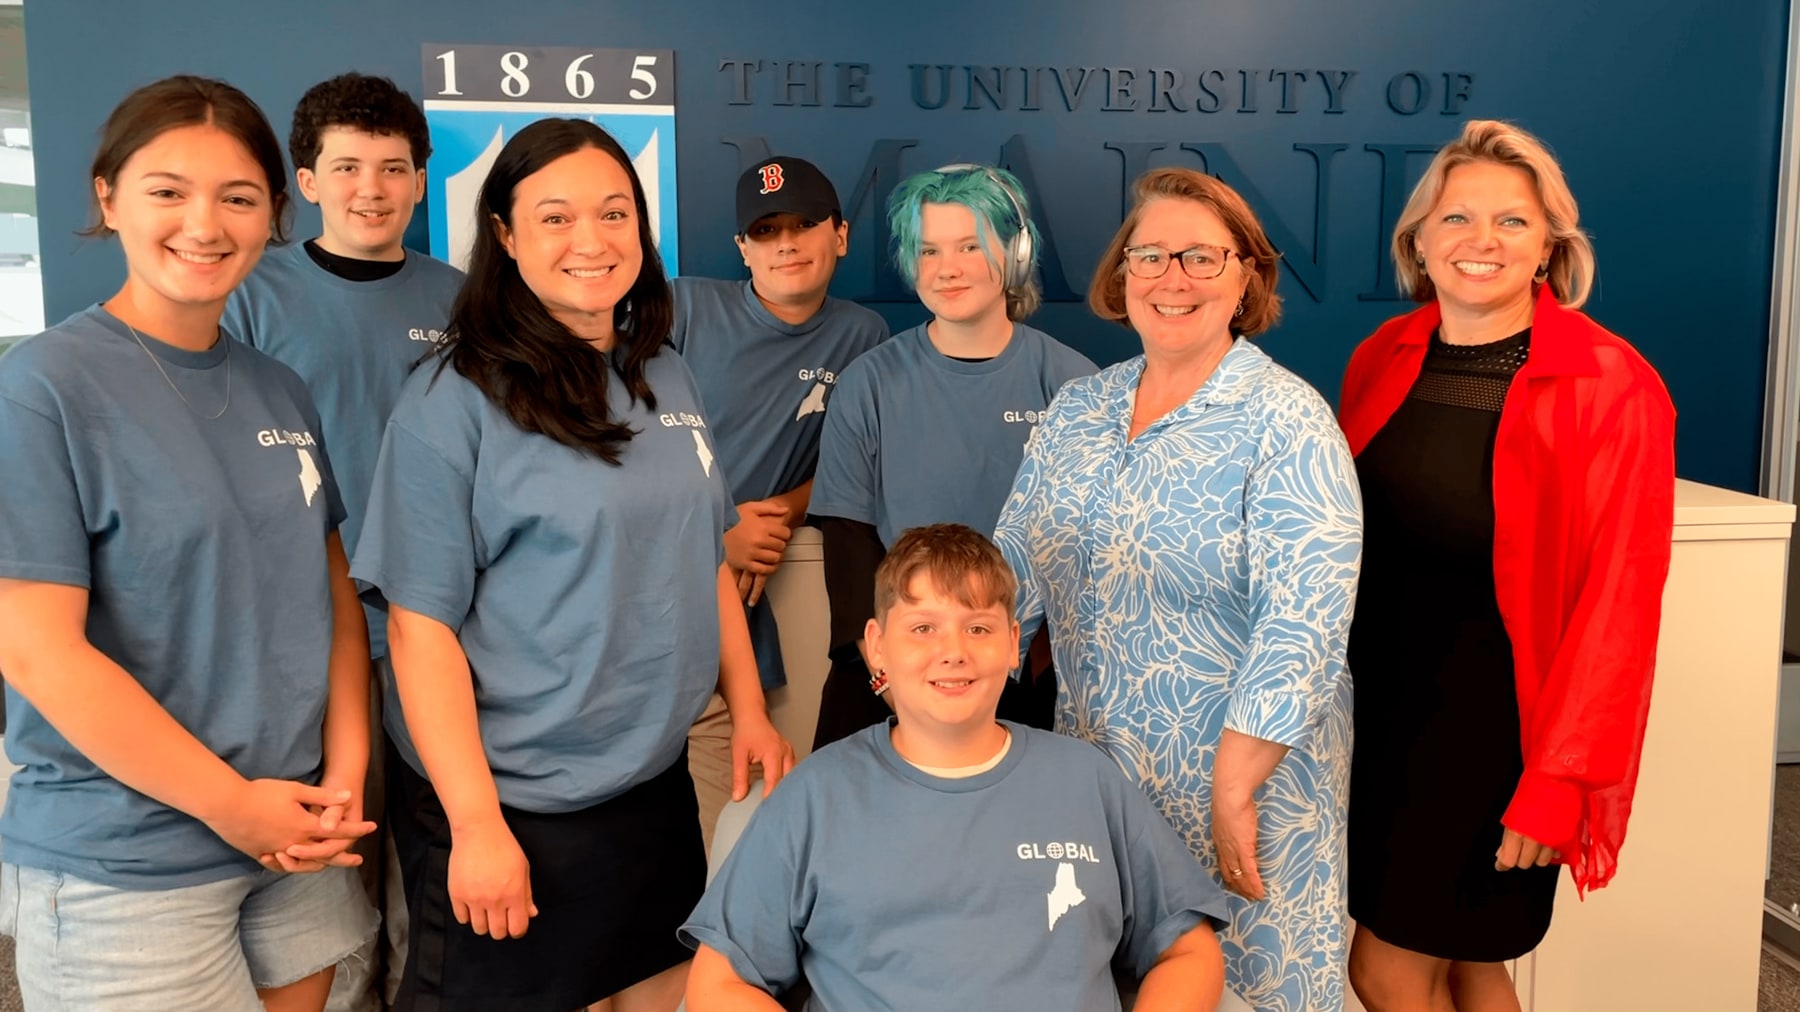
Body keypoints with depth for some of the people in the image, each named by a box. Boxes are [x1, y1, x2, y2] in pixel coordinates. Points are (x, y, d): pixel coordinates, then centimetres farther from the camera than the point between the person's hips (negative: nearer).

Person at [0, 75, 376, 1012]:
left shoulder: (281, 391, 5)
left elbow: (334, 589, 8)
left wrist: (345, 771, -5)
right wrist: (231, 803, -13)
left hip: (296, 840, 6)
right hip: (121, 866, -5)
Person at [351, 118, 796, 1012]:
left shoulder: (667, 379, 6)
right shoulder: (453, 401, -12)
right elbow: (420, 624, -14)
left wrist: (748, 709, 10)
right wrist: (475, 822, -16)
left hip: (658, 784, 6)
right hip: (510, 803, -5)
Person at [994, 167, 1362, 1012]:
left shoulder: (1286, 422, -13)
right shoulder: (1077, 409, 5)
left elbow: (1304, 621, -20)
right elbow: (1014, 564, 7)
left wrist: (1234, 789, -22)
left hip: (1246, 770, -5)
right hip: (1091, 763, 5)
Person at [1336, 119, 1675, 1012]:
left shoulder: (1613, 388, -12)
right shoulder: (1380, 362, 3)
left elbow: (1616, 600, -13)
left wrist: (1560, 777, -14)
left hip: (1496, 726, -4)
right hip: (1381, 711, 5)